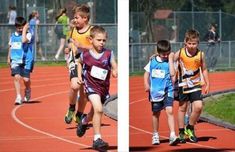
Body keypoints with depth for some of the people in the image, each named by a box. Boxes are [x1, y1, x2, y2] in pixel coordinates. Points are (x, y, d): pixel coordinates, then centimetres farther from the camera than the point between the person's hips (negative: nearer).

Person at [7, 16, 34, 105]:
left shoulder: (28, 34, -4)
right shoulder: (13, 36, 11)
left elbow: (24, 40, -25)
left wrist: (24, 30, -15)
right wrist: (9, 58, 25)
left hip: (26, 60, -3)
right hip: (15, 60, 3)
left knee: (26, 79, -4)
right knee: (17, 77, -14)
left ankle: (27, 94, 28)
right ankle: (18, 97, -13)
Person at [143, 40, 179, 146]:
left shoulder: (169, 62, -2)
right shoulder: (152, 61, 5)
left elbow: (172, 74, -15)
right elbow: (146, 73, 11)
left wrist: (170, 59, -12)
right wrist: (146, 84, -4)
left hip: (167, 90, -2)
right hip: (155, 91, 2)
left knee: (169, 111, -16)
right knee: (156, 113, 13)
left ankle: (172, 135, -21)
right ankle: (155, 135, 28)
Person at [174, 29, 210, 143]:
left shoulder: (200, 54, -4)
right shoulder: (180, 53, -9)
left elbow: (204, 70, 8)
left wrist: (207, 84, 8)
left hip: (195, 85, 1)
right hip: (183, 85, -1)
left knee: (198, 107, -13)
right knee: (182, 108, 9)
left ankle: (190, 129, 9)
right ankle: (181, 132, 22)